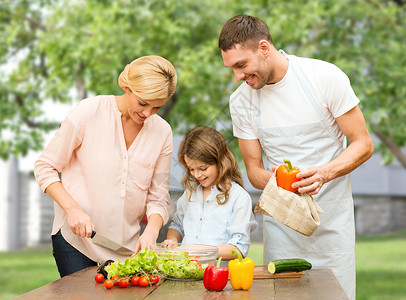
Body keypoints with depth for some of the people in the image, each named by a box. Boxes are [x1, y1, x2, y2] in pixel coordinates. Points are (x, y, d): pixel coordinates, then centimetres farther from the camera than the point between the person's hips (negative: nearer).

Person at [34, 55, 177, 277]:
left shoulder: (162, 132, -1)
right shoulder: (88, 112, -11)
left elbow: (158, 197, 4)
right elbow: (45, 167, -5)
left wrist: (151, 231, -16)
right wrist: (73, 208, -17)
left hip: (127, 243, 3)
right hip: (75, 238, -3)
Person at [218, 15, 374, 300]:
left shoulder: (325, 76, -11)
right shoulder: (241, 101, -1)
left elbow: (363, 144, -6)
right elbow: (254, 169, 6)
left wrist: (324, 173, -25)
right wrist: (273, 179, -19)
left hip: (332, 219, -2)